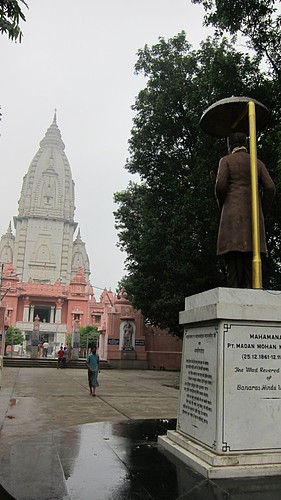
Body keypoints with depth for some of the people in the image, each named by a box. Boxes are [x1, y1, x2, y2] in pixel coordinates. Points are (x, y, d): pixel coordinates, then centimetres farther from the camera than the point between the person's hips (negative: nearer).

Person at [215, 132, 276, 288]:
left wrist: (222, 207, 10)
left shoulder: (226, 160, 8)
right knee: (251, 258, 0)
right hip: (253, 215, 4)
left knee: (233, 257, -9)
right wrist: (262, 213, 11)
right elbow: (269, 188, 5)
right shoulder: (258, 163, 18)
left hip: (233, 214, -3)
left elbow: (220, 186, -6)